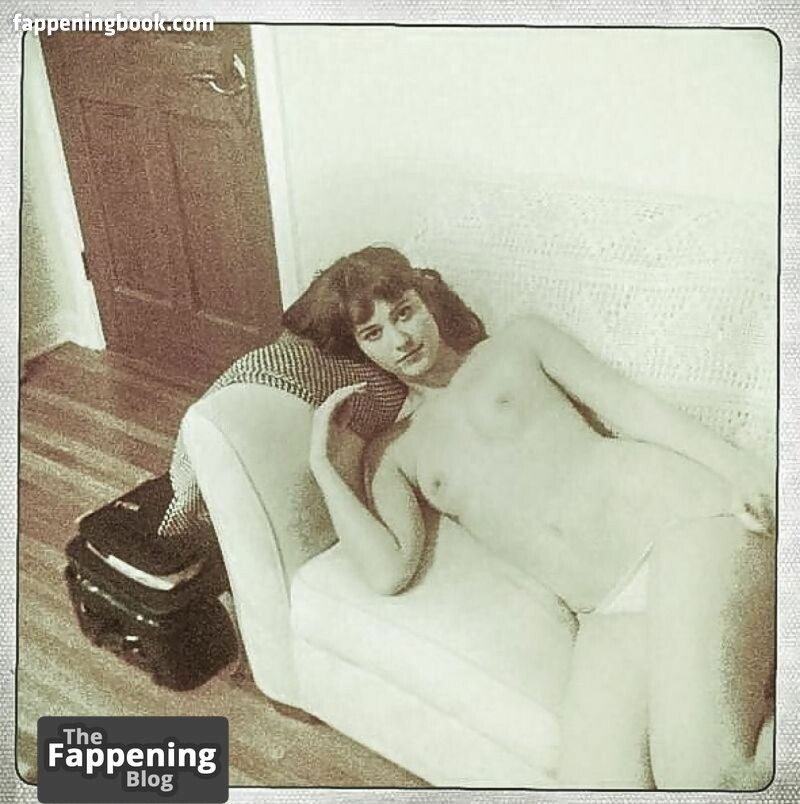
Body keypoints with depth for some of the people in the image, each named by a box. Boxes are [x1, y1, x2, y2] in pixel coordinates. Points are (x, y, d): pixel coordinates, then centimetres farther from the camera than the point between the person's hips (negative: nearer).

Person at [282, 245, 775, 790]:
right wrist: (325, 465, 4)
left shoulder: (519, 342, 17)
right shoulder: (392, 453, 19)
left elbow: (633, 406, 8)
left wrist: (740, 467, -6)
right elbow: (390, 571, 5)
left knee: (702, 779, -26)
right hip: (609, 612, 4)